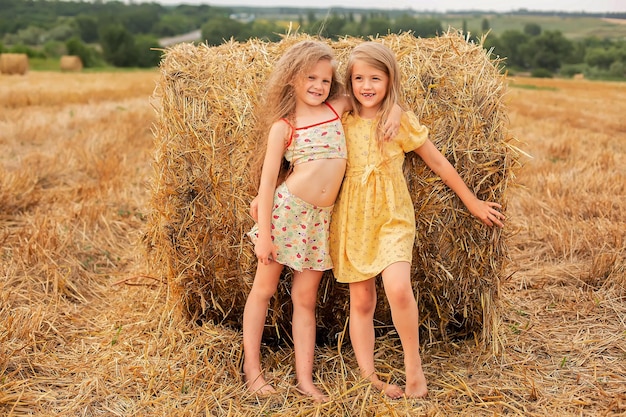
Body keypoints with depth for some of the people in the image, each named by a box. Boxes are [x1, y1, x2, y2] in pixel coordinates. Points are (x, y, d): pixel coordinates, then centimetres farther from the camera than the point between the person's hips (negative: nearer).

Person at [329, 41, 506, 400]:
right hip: (352, 218, 3)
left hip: (392, 216, -2)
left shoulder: (402, 122, -2)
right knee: (361, 301, 5)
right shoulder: (342, 123, 2)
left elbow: (439, 163, 6)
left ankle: (414, 367, -2)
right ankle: (367, 376, 16)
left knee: (398, 288, -22)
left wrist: (473, 202, 11)